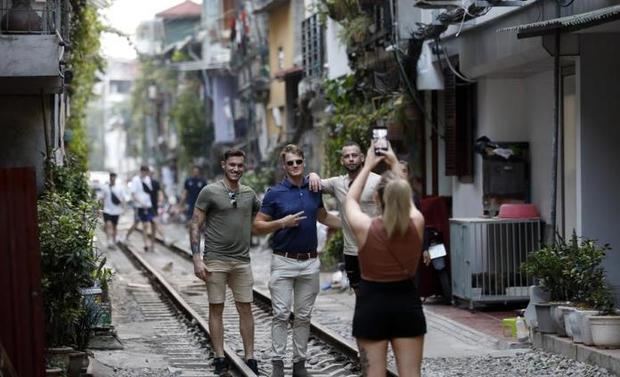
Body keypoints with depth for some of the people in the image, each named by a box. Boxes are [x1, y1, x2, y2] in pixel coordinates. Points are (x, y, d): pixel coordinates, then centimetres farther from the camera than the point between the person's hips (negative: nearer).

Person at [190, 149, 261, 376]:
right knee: (216, 308, 3)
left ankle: (250, 358, 8)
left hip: (242, 261, 3)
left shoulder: (249, 194, 9)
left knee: (245, 309, 3)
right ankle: (220, 359, 9)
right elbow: (195, 225, -4)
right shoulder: (210, 192, -3)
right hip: (215, 260, -3)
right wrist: (197, 258, -11)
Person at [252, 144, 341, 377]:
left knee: (303, 316, 7)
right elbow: (257, 227, -2)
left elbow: (323, 217, 26)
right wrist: (283, 223, -16)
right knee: (281, 315, -4)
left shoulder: (314, 189, 8)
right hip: (284, 262, -3)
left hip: (310, 263, 3)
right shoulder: (275, 193, -4)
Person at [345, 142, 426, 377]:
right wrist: (395, 166, 25)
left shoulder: (365, 227, -13)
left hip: (372, 304, -2)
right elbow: (406, 199, 16)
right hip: (407, 303, 2)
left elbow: (351, 199, 9)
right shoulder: (417, 224, -7)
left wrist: (367, 167, 18)